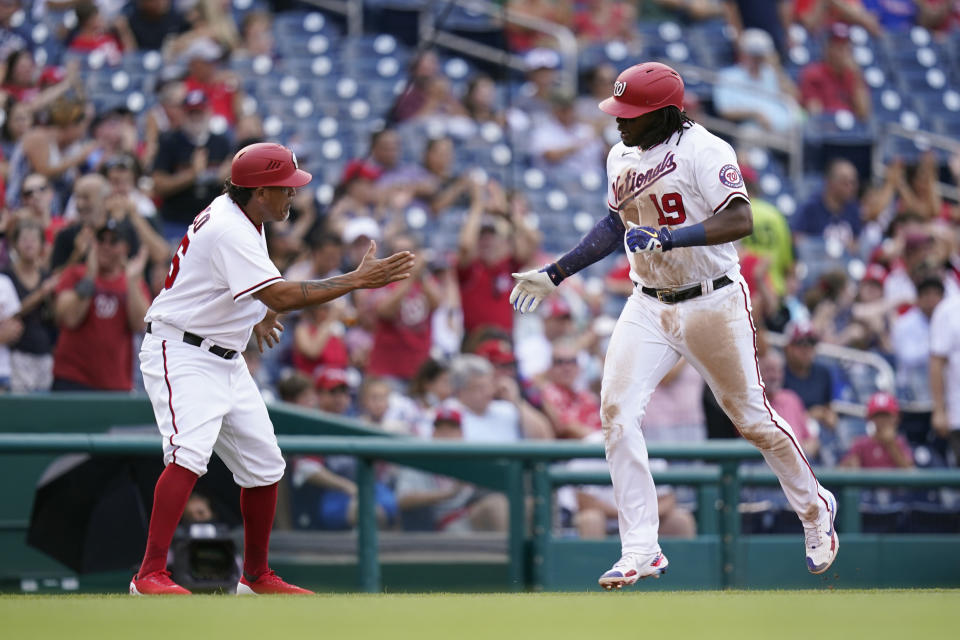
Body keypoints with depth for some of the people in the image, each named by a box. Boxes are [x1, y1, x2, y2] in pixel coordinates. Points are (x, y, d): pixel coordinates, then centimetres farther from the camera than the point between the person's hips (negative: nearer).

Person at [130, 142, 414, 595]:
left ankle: (255, 576, 24)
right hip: (180, 355, -10)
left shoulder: (241, 217, 6)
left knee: (263, 466, 10)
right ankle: (150, 575, -32)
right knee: (190, 452, -27)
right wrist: (359, 280, -31)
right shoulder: (228, 230, -25)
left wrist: (257, 311, 23)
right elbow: (281, 297, -32)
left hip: (226, 361, 10)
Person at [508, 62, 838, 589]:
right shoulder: (620, 158, 7)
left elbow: (740, 220, -29)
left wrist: (670, 238, -41)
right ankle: (640, 551, -9)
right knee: (616, 411, -12)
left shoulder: (702, 150, -17)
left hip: (712, 303, -6)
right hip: (649, 306, 6)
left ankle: (814, 510, 32)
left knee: (751, 418, 5)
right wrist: (556, 273, 20)